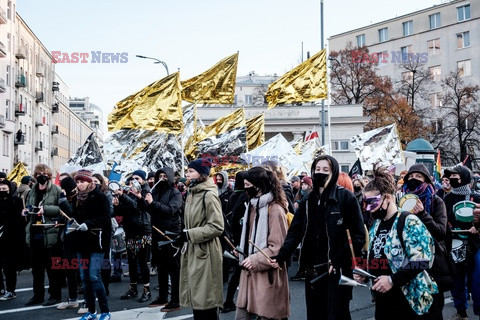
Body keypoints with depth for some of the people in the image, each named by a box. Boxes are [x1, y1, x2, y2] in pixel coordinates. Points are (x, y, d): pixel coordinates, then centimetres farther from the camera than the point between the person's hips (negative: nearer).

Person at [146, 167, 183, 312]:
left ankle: (176, 301, 1)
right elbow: (151, 210, 11)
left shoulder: (175, 193, -5)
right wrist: (146, 202, -9)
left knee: (173, 268, -3)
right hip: (158, 233, 6)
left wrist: (153, 203, -28)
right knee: (161, 267, 14)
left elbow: (171, 210, -20)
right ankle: (162, 297, 25)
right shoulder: (156, 191, 12)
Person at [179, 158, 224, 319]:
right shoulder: (191, 195, 13)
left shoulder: (209, 195, -14)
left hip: (205, 252, -9)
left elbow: (217, 227, -19)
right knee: (195, 296, 14)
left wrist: (190, 234, -18)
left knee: (206, 297, -1)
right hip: (192, 251, 9)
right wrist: (184, 235, 6)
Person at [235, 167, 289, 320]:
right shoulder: (253, 206, 13)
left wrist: (255, 261, -18)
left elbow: (279, 247, -15)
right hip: (249, 272, 8)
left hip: (267, 275, -8)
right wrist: (243, 251, 10)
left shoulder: (275, 209, -13)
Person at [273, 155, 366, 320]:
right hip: (313, 270, 5)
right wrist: (280, 257, -12)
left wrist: (338, 261, -16)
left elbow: (358, 236, -9)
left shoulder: (345, 197, -5)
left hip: (338, 270, -5)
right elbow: (295, 232, 2)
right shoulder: (308, 200, 10)